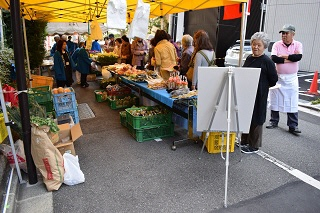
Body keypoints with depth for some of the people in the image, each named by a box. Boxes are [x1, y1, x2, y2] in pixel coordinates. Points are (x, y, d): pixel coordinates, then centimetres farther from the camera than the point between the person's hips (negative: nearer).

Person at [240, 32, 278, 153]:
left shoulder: (267, 61, -11)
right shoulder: (249, 58, 9)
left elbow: (274, 80, -8)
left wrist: (263, 87, -2)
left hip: (259, 95, -7)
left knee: (256, 120, 3)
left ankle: (254, 146, 17)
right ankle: (244, 141, 30)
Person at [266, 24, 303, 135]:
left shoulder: (298, 45, 1)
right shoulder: (277, 44, 0)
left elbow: (299, 56, -17)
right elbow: (273, 58, -16)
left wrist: (283, 56, -13)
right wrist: (290, 59, -14)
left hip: (292, 78, 0)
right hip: (278, 76, 1)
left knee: (292, 102, 1)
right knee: (275, 99, 8)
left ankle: (293, 126, 7)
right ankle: (274, 121, 22)